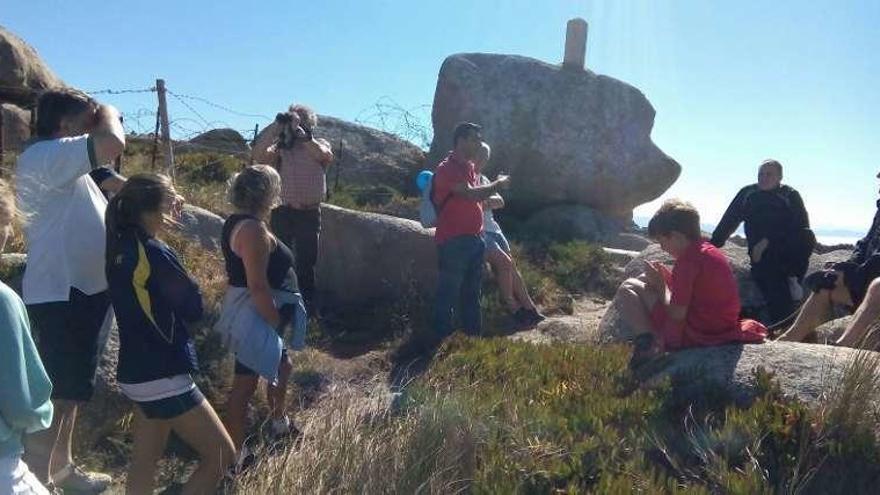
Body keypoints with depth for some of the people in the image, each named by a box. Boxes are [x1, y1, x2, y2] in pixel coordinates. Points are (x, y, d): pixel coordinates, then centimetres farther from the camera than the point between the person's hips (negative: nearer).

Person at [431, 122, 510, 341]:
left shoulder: (470, 167, 15)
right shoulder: (447, 169, -14)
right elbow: (470, 193, -24)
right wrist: (497, 184, -11)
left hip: (474, 238, 9)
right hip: (453, 241, -9)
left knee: (472, 292, 16)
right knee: (448, 293, -3)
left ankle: (474, 335, 26)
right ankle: (442, 338, 6)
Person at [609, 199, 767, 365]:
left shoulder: (688, 260, -19)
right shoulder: (712, 250, 10)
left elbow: (677, 314, -19)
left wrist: (660, 285, -3)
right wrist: (666, 278, 8)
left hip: (695, 336, -10)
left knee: (628, 288, -2)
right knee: (644, 280, 22)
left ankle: (650, 342, -13)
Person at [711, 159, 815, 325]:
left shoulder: (790, 195, 3)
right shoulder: (748, 194, 8)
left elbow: (801, 225, -7)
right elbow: (728, 221, 10)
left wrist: (768, 241, -15)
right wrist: (712, 246, 3)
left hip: (788, 250, 0)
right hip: (761, 255, 0)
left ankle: (792, 279, -10)